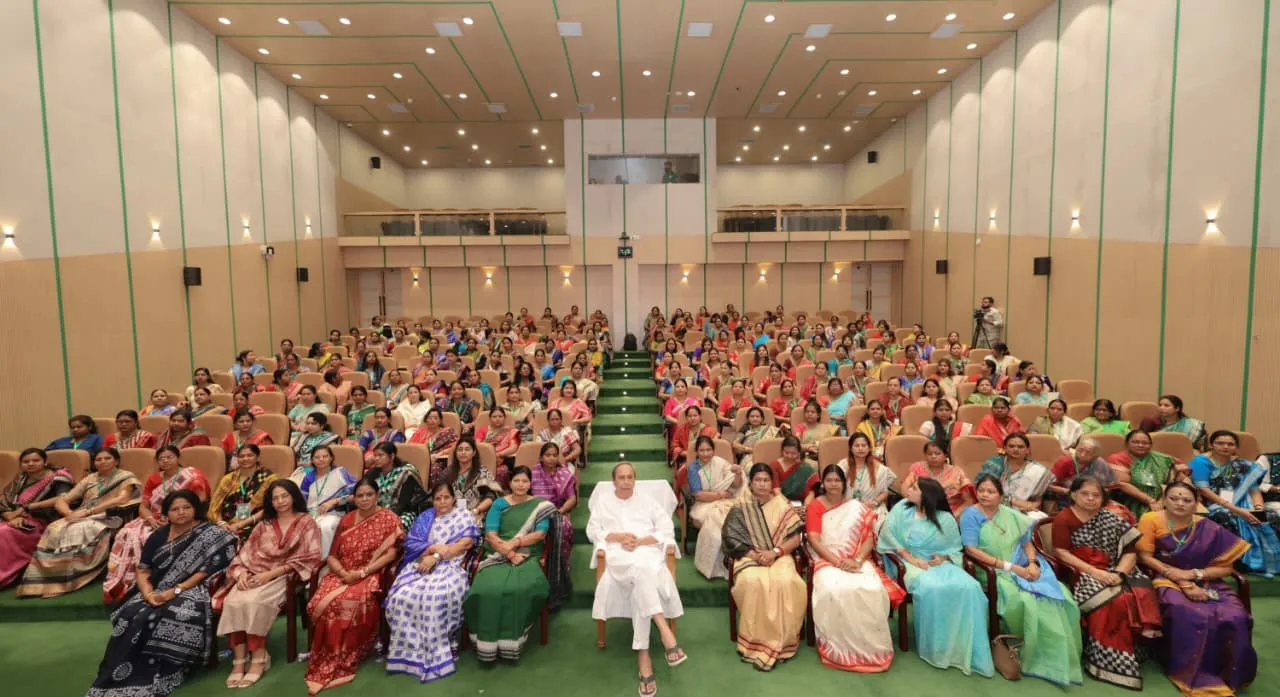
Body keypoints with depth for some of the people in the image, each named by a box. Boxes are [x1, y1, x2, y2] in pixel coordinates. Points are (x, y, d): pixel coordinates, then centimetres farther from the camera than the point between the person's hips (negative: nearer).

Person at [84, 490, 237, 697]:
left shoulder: (211, 535, -3)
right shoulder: (158, 536, 11)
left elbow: (206, 571, -9)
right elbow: (142, 571, 8)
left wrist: (175, 591, -19)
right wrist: (149, 594, -12)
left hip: (191, 591, -4)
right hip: (156, 592, 4)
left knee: (171, 618, -34)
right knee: (131, 616, -25)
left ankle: (155, 675, -20)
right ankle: (120, 677, -16)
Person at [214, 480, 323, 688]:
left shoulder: (307, 523, 6)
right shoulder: (264, 524, 22)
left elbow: (308, 558, -5)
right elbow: (246, 553, 14)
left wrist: (271, 573, -12)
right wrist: (242, 573, -9)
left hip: (282, 576, -4)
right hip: (254, 575, 4)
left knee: (254, 601, -33)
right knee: (233, 601, -27)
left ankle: (258, 658, -23)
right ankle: (239, 659, -24)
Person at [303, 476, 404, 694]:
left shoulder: (389, 518, 1)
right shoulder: (346, 520, 14)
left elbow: (390, 554, -8)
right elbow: (332, 556, 11)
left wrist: (361, 572, -17)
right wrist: (343, 573, -9)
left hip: (371, 576, -4)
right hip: (341, 575, 4)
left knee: (345, 603, -34)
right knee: (320, 603, -27)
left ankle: (338, 666, -23)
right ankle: (327, 665, -19)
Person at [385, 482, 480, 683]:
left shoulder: (464, 517, 10)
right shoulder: (424, 518, 19)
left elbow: (466, 543, -5)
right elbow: (410, 544, 7)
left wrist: (435, 557, -13)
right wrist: (434, 547, -11)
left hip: (450, 567, -3)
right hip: (421, 565, 3)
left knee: (439, 597, -35)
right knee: (402, 596, -27)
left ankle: (439, 652, -24)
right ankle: (408, 650, -17)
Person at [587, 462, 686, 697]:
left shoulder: (648, 501, 21)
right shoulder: (603, 502, 22)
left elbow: (667, 530, 10)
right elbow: (592, 531, 11)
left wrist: (640, 541, -6)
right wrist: (618, 537, -6)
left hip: (648, 552, 1)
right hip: (618, 555, -1)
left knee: (641, 581, -35)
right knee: (641, 572, -37)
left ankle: (643, 654, -38)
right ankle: (665, 632, -47)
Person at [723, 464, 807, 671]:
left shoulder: (783, 506, 9)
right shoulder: (740, 509, 7)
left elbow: (795, 539, 4)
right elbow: (733, 540, -1)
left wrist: (774, 552, -12)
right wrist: (756, 555, -16)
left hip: (779, 557, 1)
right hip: (750, 557, -1)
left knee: (786, 583, -33)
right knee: (753, 583, -35)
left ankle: (781, 640, -19)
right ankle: (758, 642, -23)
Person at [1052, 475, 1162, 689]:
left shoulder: (1111, 519, 12)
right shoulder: (1063, 519, 1)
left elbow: (1130, 552, 6)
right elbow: (1062, 553, -7)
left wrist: (1119, 573, -13)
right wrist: (1094, 572, -17)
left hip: (1111, 573, 4)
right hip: (1081, 575, -4)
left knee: (1142, 595, -26)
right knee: (1116, 601, -30)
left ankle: (1129, 655, -16)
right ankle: (1112, 660, -20)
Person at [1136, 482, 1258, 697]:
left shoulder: (1210, 529, 2)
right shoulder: (1151, 520, -6)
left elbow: (1225, 567, 4)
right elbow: (1145, 556, -9)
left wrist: (1195, 574, -14)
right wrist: (1183, 582, -16)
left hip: (1206, 583, 3)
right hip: (1168, 581, -3)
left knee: (1235, 618, -26)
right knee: (1190, 616, -34)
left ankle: (1228, 674, -2)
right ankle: (1195, 674, -14)